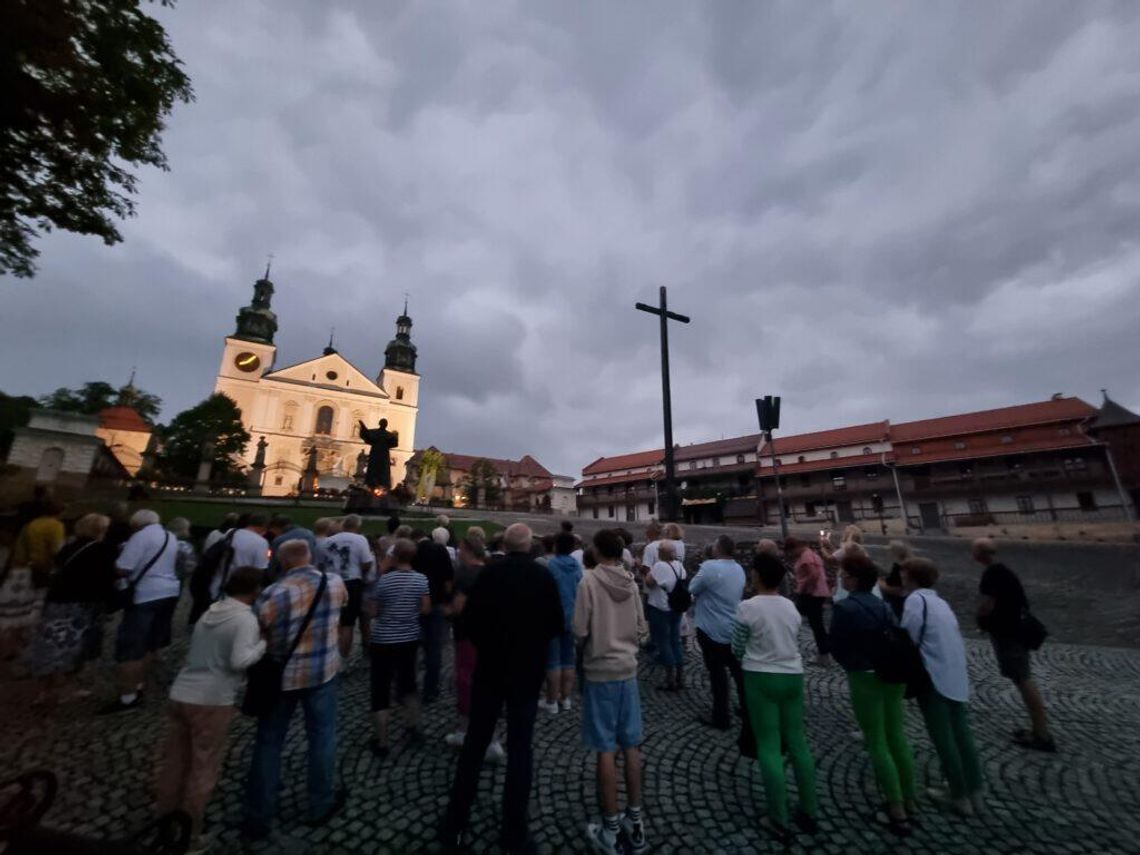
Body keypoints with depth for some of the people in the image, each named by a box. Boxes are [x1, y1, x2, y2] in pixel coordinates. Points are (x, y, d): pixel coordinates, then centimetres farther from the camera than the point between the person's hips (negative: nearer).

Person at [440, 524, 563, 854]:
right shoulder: (543, 575, -11)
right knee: (520, 747, 13)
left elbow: (470, 614, -6)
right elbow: (556, 623, -7)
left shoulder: (489, 571, -11)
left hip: (490, 666, 1)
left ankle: (454, 825, 27)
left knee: (474, 744, 16)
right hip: (528, 669, 0)